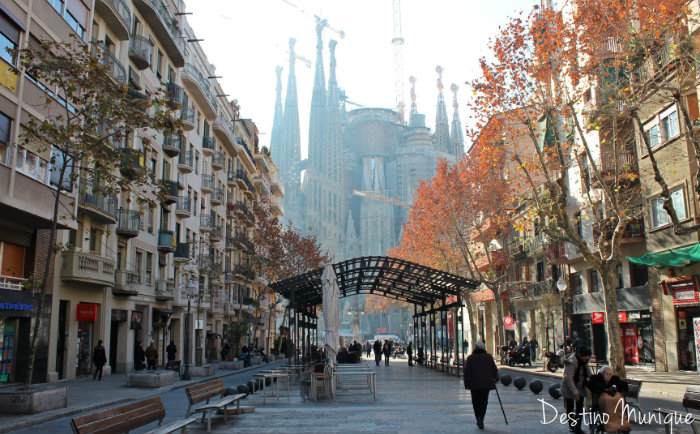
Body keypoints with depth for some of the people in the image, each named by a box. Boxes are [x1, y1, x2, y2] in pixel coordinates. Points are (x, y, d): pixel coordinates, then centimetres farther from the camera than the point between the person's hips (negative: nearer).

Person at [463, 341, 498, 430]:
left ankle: (478, 419, 12)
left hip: (474, 384, -1)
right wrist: (493, 379, 22)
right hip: (486, 383, 1)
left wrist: (467, 384, 2)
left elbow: (466, 372, -4)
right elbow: (495, 370, 5)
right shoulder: (489, 357, 2)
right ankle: (481, 418, -14)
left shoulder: (470, 358, -2)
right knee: (484, 402, 4)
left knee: (475, 402, 13)